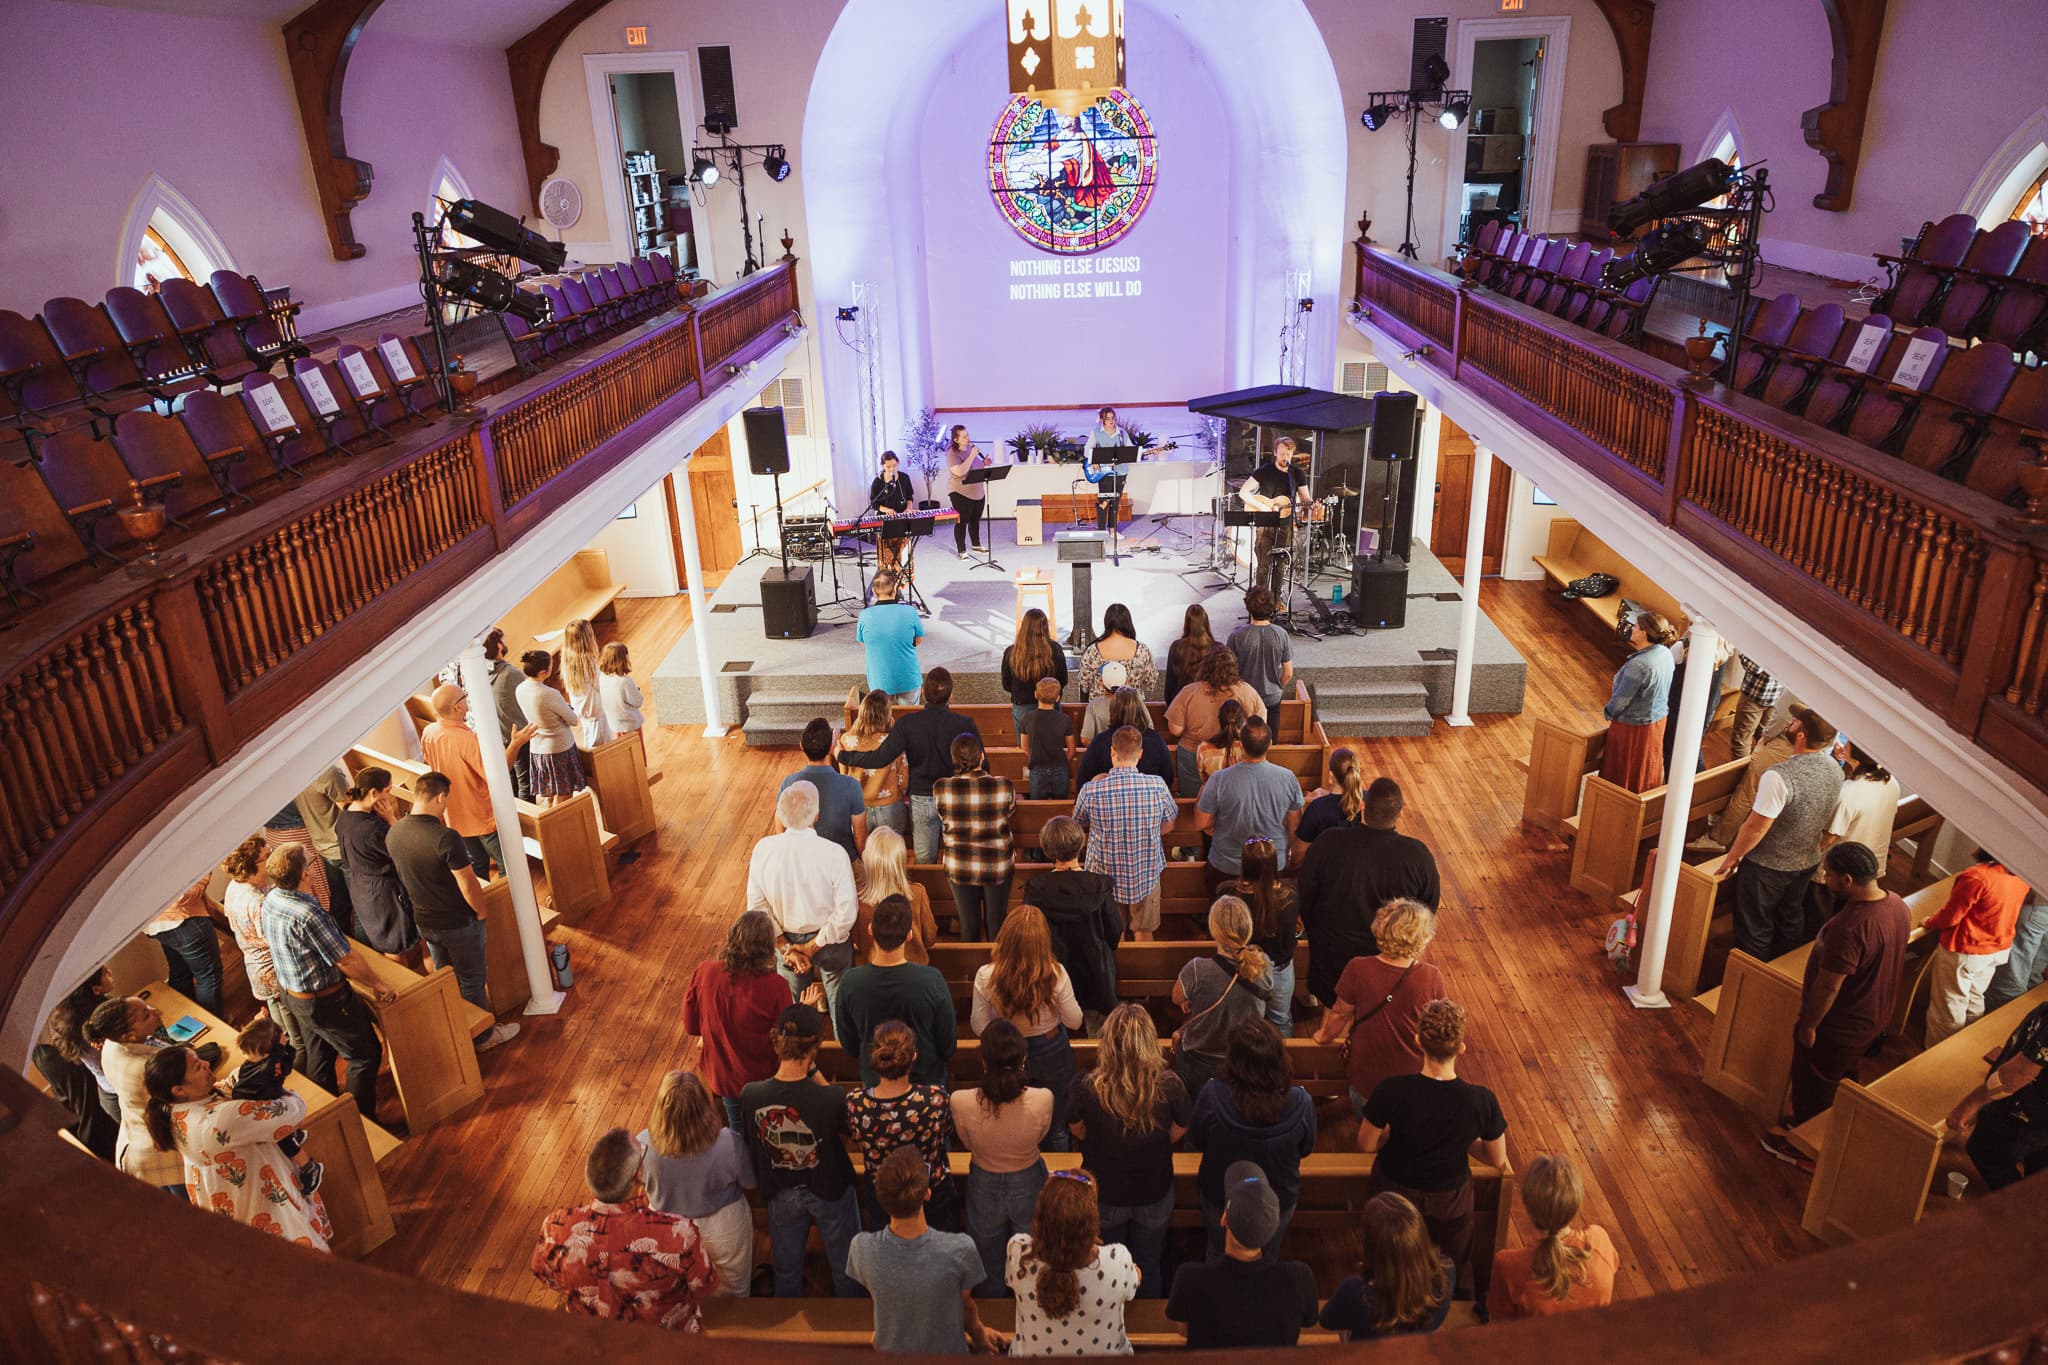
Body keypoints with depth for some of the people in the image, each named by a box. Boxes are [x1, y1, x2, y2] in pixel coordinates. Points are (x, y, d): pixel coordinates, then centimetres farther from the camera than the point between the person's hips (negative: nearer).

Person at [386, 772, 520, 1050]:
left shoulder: (393, 834, -8)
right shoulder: (446, 838, -31)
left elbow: (404, 875, 7)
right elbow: (469, 885, -24)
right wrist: (481, 912, -6)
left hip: (424, 922, 7)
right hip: (459, 923, -7)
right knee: (472, 982, 13)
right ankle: (484, 1036, 30)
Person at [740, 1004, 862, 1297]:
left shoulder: (750, 1096, -27)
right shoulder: (831, 1098, -36)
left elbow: (750, 1144, -9)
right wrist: (816, 1073, -16)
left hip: (781, 1194, 2)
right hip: (830, 1193, -2)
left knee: (786, 1271, 28)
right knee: (844, 1267, 25)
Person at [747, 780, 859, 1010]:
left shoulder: (763, 848, -18)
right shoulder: (834, 853, -27)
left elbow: (756, 904, -11)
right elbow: (847, 911, -25)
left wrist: (785, 946, -6)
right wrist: (814, 946, -14)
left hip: (787, 939, 3)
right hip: (831, 943, -3)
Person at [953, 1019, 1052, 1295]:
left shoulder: (961, 1102, -32)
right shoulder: (1042, 1099, -32)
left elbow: (968, 1144, -10)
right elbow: (1039, 1137, -9)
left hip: (985, 1187, 0)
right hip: (1028, 1185, 0)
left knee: (989, 1263, 29)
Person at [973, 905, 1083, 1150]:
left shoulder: (986, 977, -27)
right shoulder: (1056, 974, -28)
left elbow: (979, 1028, -13)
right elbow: (1074, 1021, -13)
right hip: (1052, 1053, 0)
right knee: (1056, 1130, 25)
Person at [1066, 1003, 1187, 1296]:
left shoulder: (1084, 1087, -30)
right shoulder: (1169, 1085, -29)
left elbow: (1078, 1133, -10)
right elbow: (1176, 1134, -10)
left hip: (1104, 1193, 0)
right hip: (1154, 1193, 0)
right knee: (1149, 1266, 26)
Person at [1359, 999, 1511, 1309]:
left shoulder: (1391, 1091, -33)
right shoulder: (1481, 1100, -31)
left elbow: (1366, 1145, -16)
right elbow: (1498, 1161, -13)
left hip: (1395, 1193, 0)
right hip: (1450, 1201, 0)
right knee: (1454, 1272, 34)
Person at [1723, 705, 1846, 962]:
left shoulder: (1779, 777, -33)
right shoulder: (1835, 770, -9)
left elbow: (1756, 828, -25)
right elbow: (1822, 817, 7)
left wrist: (1731, 857, -10)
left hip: (1767, 865, -7)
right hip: (1807, 862, 7)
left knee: (1755, 927, 12)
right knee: (1791, 919, 26)